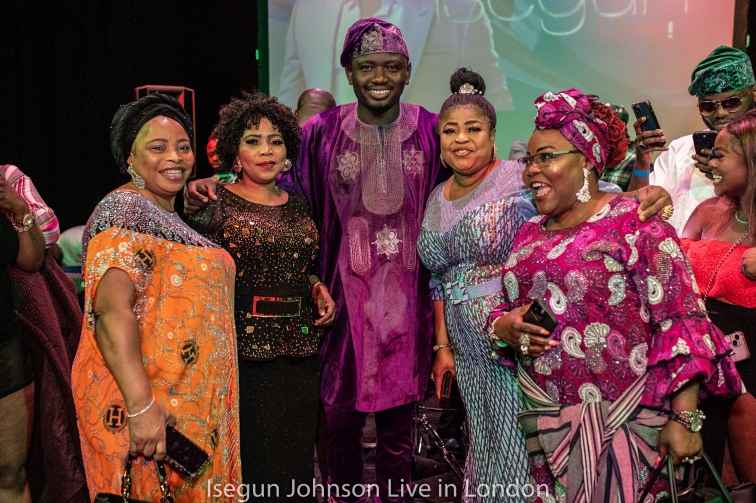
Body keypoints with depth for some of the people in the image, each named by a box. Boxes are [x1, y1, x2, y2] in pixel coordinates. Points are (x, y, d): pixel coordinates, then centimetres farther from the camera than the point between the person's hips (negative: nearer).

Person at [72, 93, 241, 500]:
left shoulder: (172, 218, 15)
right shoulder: (124, 210, -13)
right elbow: (111, 310, -25)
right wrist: (141, 405, -30)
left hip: (192, 403, 9)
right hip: (151, 408, -9)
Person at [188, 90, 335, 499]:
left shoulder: (297, 205, 10)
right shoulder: (217, 204, -4)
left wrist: (317, 287, 4)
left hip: (297, 350, 5)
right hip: (244, 350, -4)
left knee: (296, 454, 13)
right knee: (247, 460, 3)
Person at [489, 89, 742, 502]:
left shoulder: (633, 223, -8)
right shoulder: (529, 235, 11)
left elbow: (680, 321, -13)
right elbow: (506, 310, 19)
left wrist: (685, 419, -17)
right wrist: (502, 326, -5)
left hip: (622, 421, -5)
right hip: (545, 421, 6)